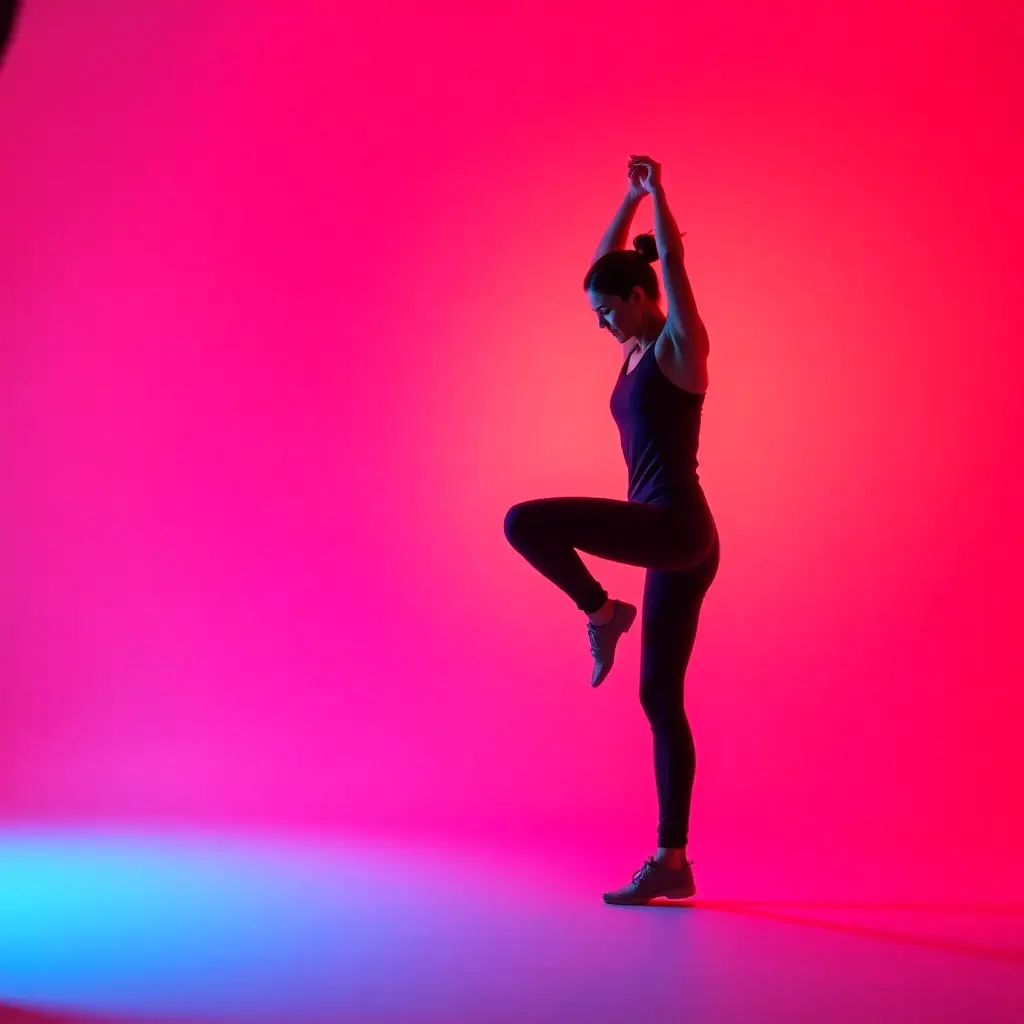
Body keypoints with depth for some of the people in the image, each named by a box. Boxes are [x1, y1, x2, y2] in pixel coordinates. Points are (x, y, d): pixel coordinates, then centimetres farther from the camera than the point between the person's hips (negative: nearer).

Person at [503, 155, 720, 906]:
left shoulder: (680, 348, -4)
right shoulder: (637, 352, 18)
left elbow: (673, 267, -14)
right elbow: (610, 266, 24)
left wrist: (657, 195, -7)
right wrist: (630, 199, 22)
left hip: (678, 528, -10)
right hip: (671, 539, 10)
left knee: (526, 523, -20)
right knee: (661, 700, 7)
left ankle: (601, 612, 1)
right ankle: (672, 862, 10)